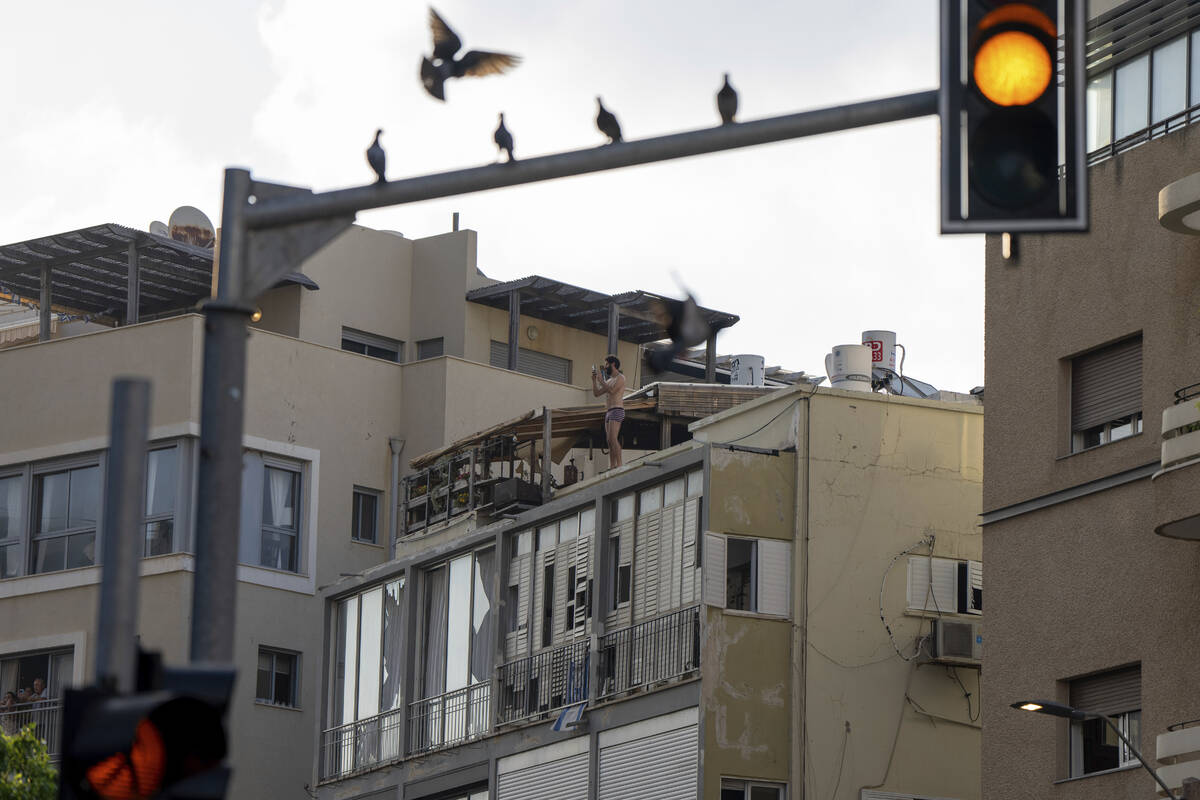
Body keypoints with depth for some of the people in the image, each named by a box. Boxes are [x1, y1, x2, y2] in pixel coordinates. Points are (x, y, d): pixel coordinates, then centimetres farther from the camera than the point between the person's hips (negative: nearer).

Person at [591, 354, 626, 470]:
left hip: (617, 411, -9)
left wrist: (601, 381, -8)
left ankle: (619, 465, -26)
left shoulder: (620, 378, -3)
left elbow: (611, 391, -18)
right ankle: (611, 466, 0)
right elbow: (596, 393, 22)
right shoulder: (609, 380, 24)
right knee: (610, 441, 3)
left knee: (613, 439, -20)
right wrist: (594, 379, 12)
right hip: (608, 412, 9)